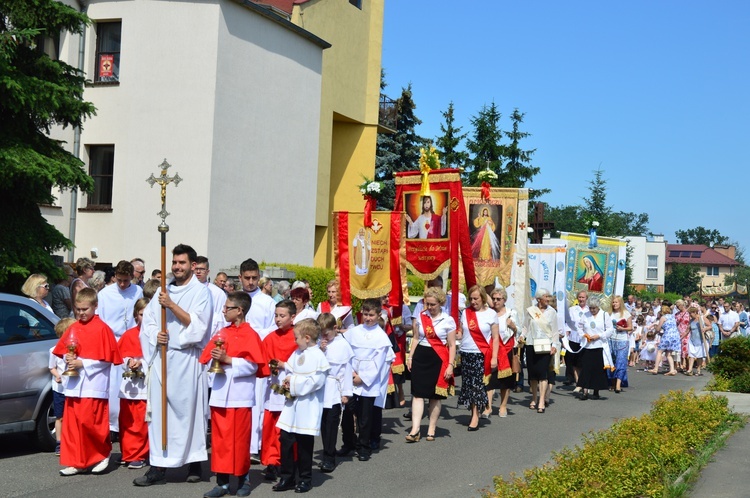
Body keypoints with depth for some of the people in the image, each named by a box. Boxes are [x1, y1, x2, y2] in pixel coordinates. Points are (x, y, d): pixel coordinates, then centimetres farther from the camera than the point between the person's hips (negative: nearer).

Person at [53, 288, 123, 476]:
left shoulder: (102, 328, -7)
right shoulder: (73, 328, 11)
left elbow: (107, 359, -10)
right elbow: (63, 351, 17)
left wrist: (82, 364, -14)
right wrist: (68, 358, -5)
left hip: (94, 384, -6)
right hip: (74, 384, 6)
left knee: (90, 421, -8)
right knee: (72, 423, 5)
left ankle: (103, 454, 15)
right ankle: (75, 462, 13)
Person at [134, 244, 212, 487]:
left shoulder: (201, 291, -1)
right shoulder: (163, 290, 15)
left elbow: (197, 325, -12)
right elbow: (147, 320, 13)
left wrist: (171, 305, -16)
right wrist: (155, 334, -7)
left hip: (186, 359, -5)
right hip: (161, 357, 5)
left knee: (187, 410, -3)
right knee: (158, 411, 2)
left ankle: (194, 463, 8)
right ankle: (158, 467, 4)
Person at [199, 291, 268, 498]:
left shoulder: (250, 335, -7)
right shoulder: (222, 334, 12)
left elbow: (253, 365, -15)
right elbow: (208, 359, 13)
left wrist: (227, 360, -20)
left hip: (239, 396, -6)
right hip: (219, 394, 6)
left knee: (239, 439, 1)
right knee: (219, 438, 7)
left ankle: (243, 479, 17)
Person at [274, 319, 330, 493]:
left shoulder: (318, 356, -12)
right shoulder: (296, 353, 10)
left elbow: (316, 381, -19)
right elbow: (288, 371, 16)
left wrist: (294, 382, -13)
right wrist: (287, 382, -6)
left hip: (308, 407, -6)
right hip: (292, 403, 6)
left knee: (304, 443, 3)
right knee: (285, 440, 4)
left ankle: (305, 479, 17)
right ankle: (287, 477, 14)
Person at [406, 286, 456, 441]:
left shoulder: (448, 320, -2)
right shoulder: (420, 317, 7)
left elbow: (452, 345, -2)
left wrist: (450, 365, -8)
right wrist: (410, 357, 8)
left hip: (438, 359, -2)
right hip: (420, 356, 3)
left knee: (434, 395, 5)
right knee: (418, 393, -5)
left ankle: (431, 429, 15)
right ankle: (415, 429, -8)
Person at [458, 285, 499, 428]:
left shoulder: (491, 314, 1)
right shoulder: (466, 313, 10)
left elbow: (495, 338, 1)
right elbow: (461, 333, 15)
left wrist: (494, 357, -6)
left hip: (482, 355, -4)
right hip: (466, 353, 4)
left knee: (478, 384, -8)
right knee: (468, 383, 2)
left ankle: (475, 416, -7)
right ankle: (473, 411, 12)